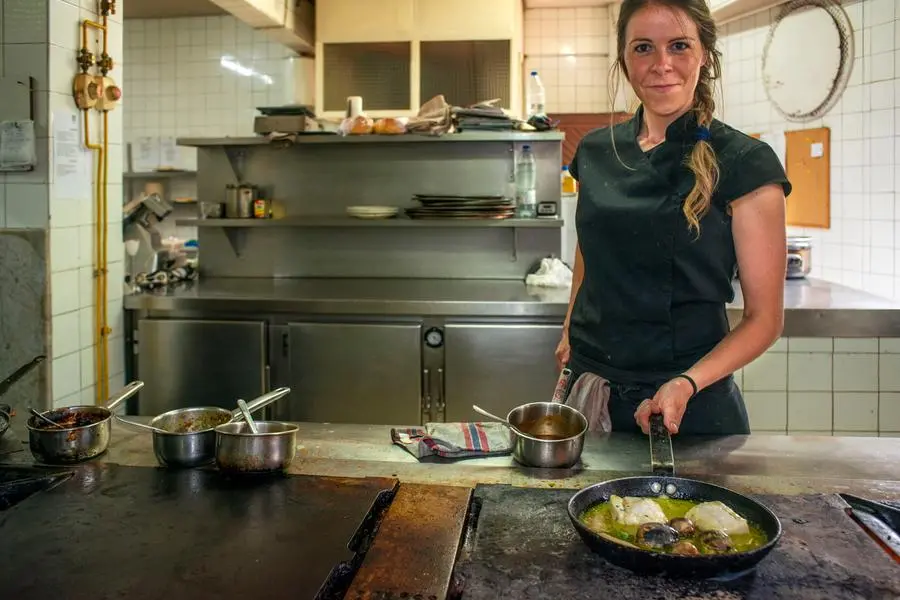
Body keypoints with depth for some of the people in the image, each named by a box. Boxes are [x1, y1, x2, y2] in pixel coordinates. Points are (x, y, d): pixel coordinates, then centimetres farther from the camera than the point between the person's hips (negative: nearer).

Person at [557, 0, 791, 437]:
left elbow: (765, 317, -9)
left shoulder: (745, 165, -11)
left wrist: (687, 384, -22)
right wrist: (570, 334, 10)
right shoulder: (595, 152, 2)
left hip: (691, 407, -4)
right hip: (589, 390, 4)